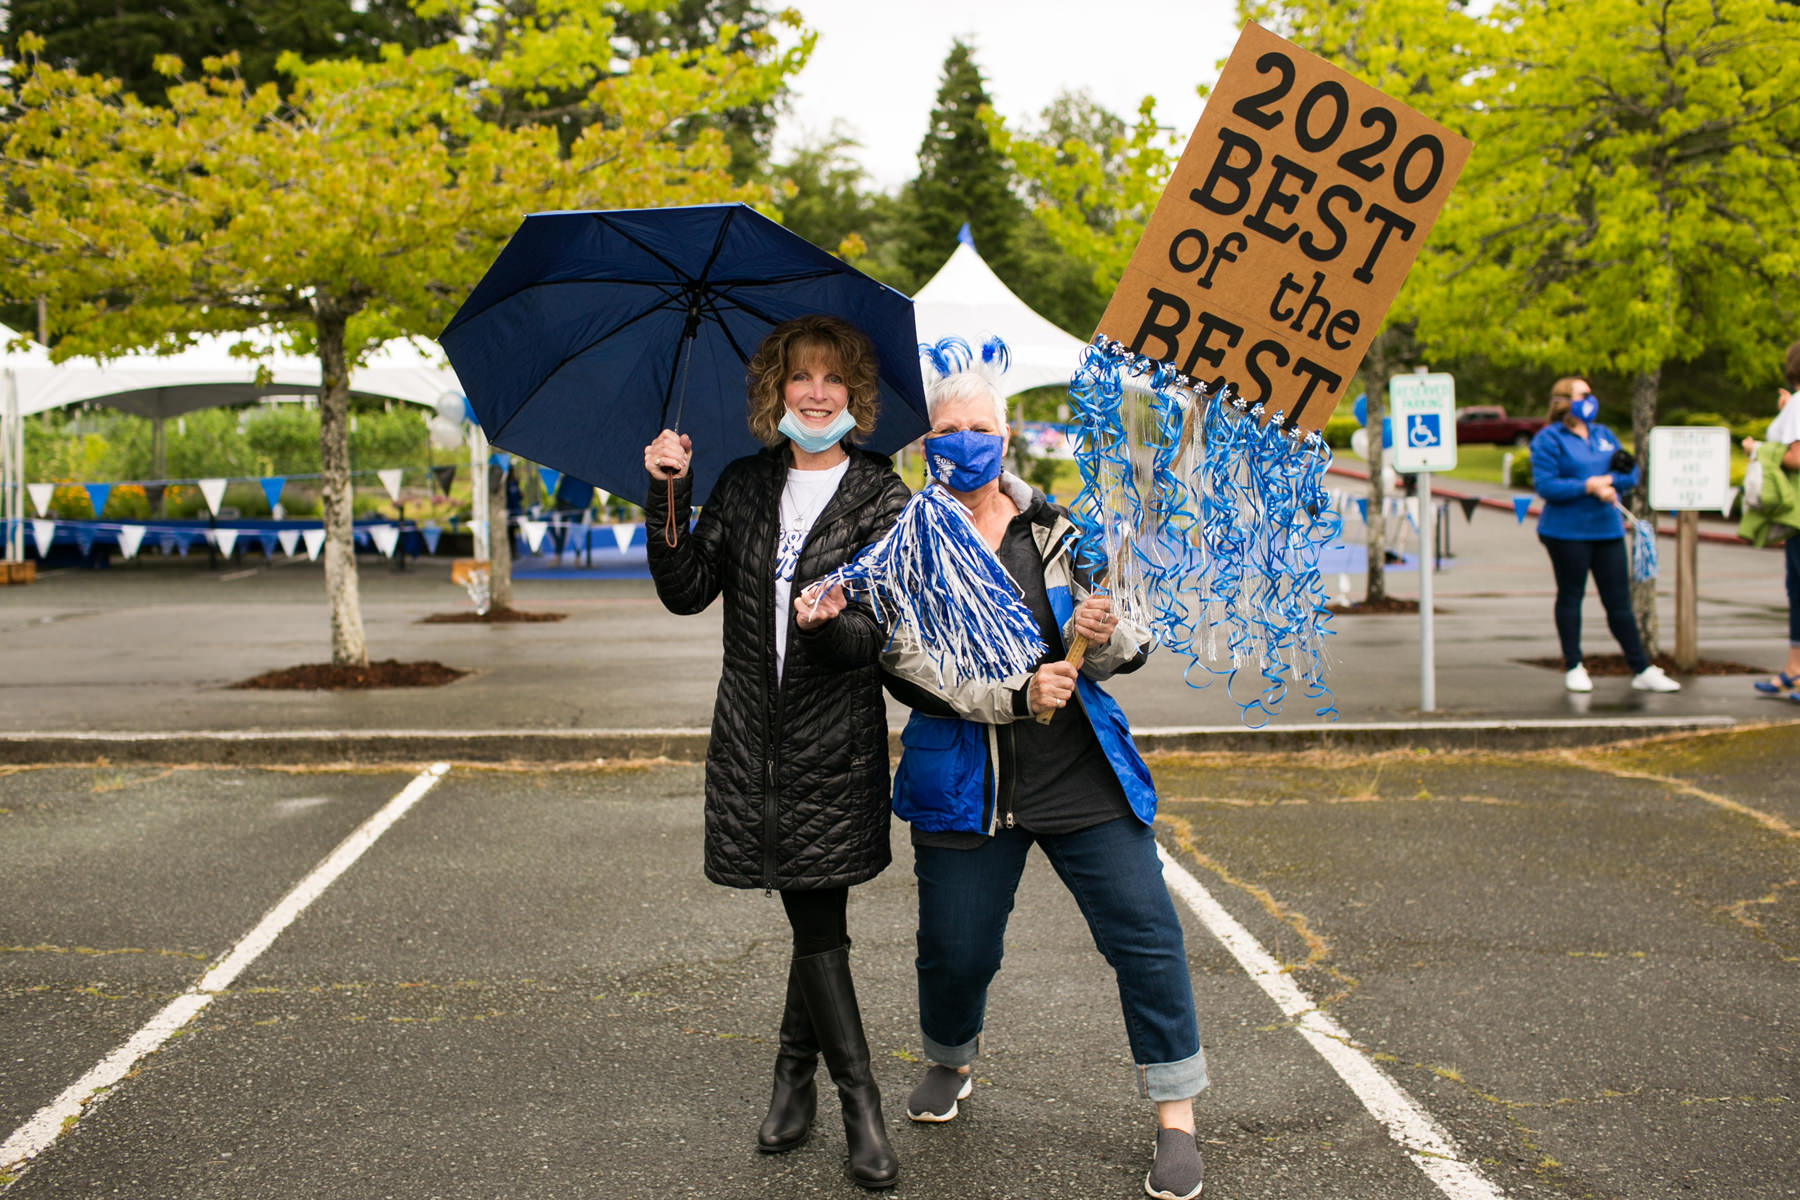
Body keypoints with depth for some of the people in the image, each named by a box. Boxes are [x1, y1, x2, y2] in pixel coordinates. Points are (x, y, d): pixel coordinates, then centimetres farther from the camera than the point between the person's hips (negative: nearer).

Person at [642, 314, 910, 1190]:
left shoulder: (881, 495, 0)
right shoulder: (745, 486, 10)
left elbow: (881, 632, -7)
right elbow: (686, 592, 4)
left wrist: (830, 625, -29)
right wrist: (669, 494, -6)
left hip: (837, 739, -2)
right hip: (753, 732, 2)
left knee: (815, 913, -2)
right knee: (813, 918, 5)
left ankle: (795, 1074, 20)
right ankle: (860, 1108, 15)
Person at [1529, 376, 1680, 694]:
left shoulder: (1603, 434, 14)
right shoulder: (1549, 439, -5)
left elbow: (1632, 474, 10)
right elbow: (1544, 485, -15)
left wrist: (1609, 481, -10)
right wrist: (1589, 487, -19)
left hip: (1608, 528, 5)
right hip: (1567, 532, -5)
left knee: (1620, 601, 6)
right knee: (1570, 597, 6)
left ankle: (1642, 670, 9)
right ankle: (1574, 668, 16)